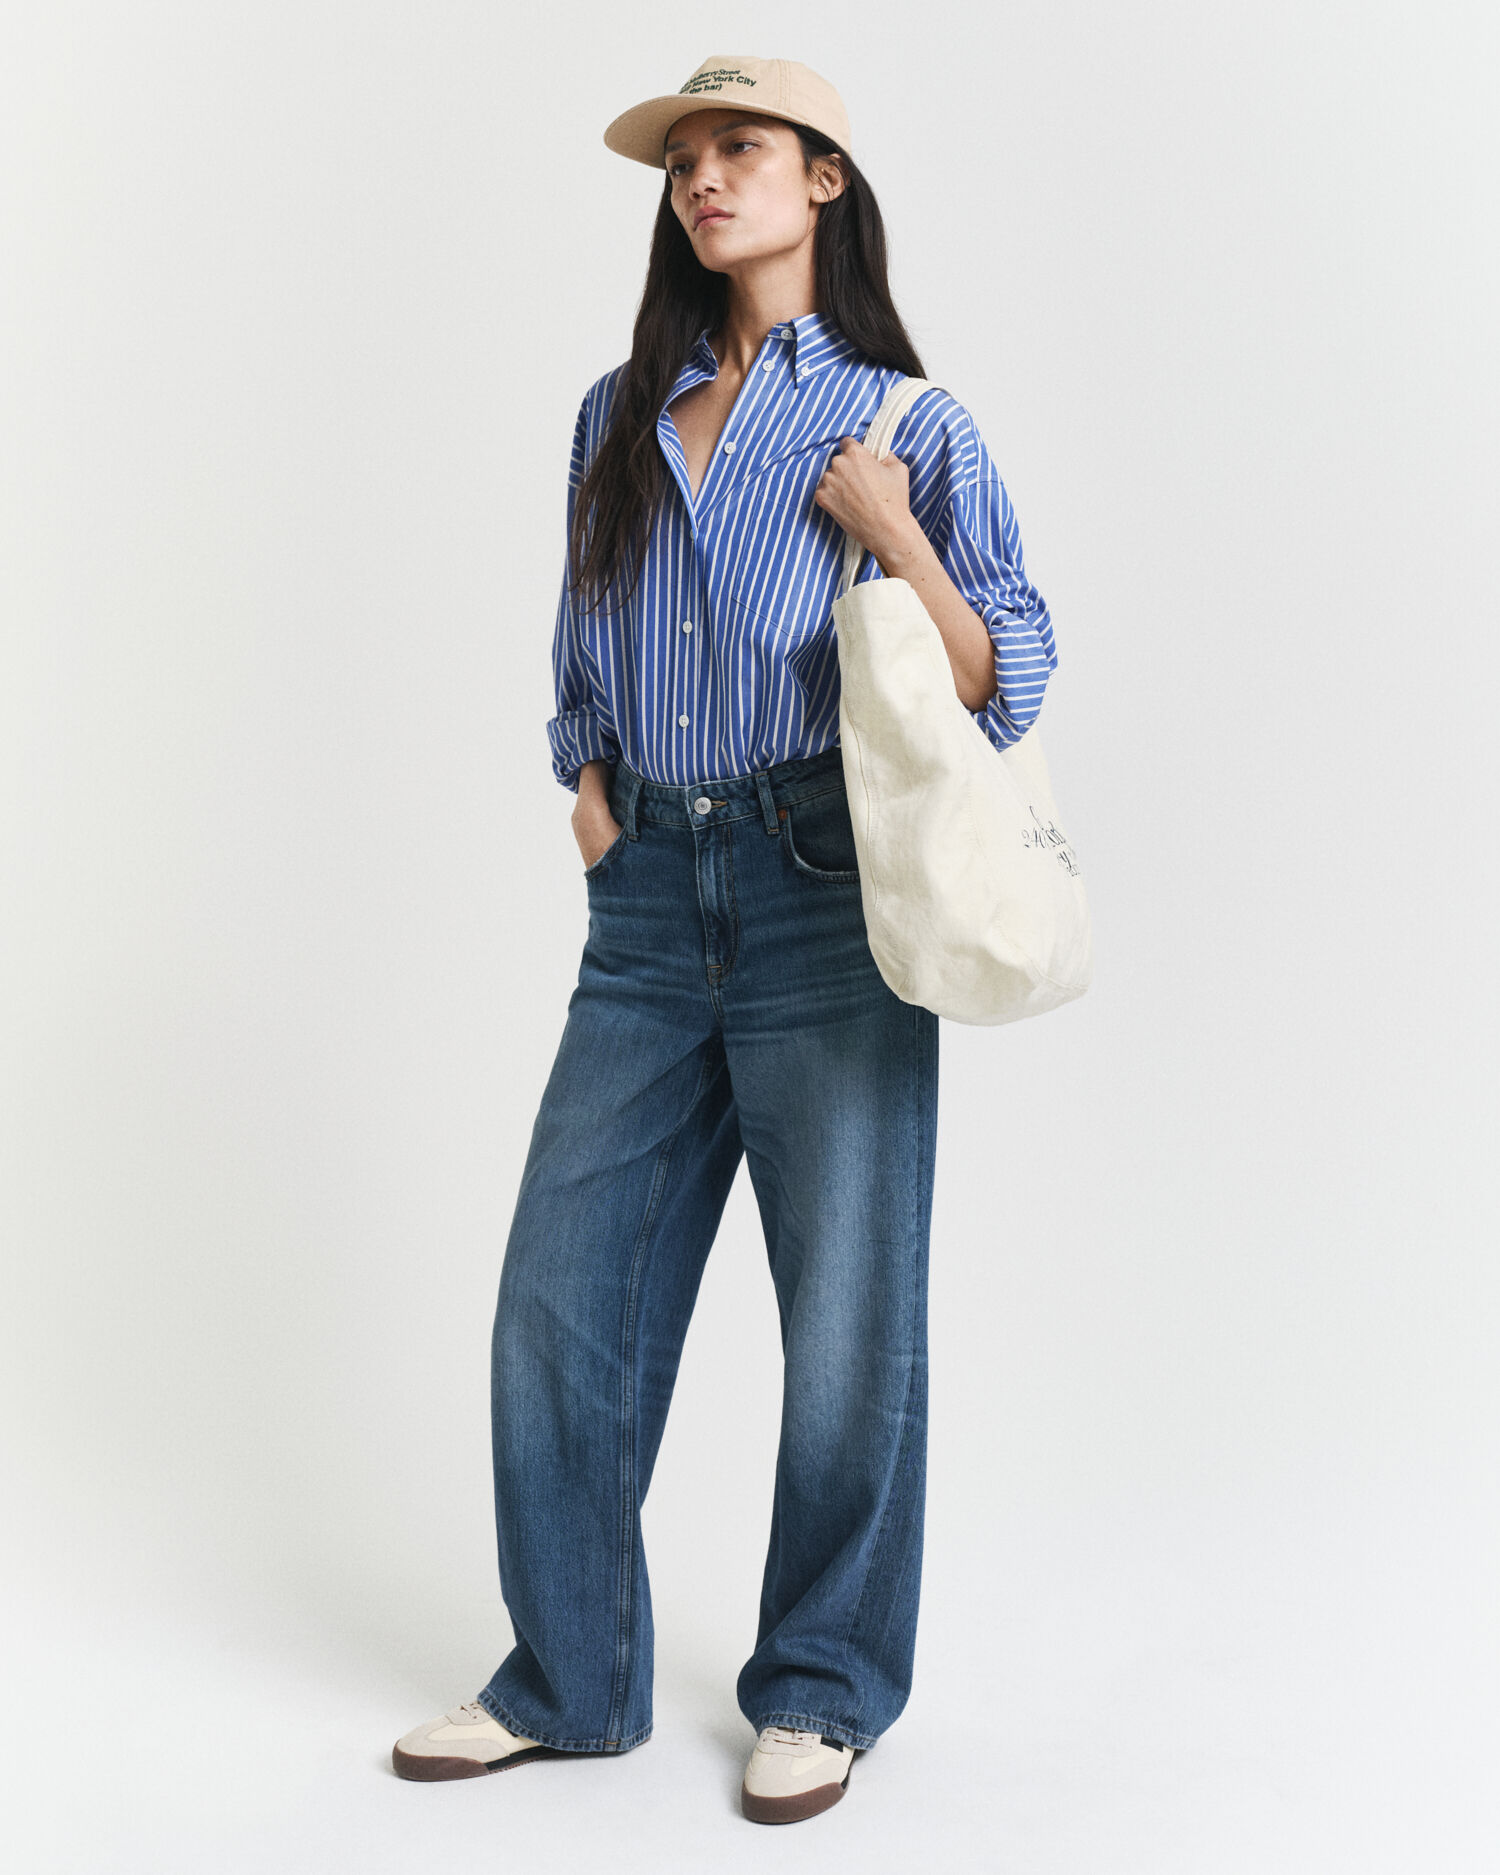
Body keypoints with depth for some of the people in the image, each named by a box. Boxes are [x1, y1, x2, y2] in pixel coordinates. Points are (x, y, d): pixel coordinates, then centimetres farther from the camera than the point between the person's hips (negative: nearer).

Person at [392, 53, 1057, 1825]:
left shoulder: (907, 423, 2)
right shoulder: (618, 420, 15)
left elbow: (1011, 682, -1)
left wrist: (899, 540, -15)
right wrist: (587, 779, 9)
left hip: (830, 897, -4)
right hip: (651, 899, 5)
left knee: (847, 1313, 3)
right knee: (561, 1295, 4)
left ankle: (824, 1688, 22)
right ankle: (567, 1678, 22)